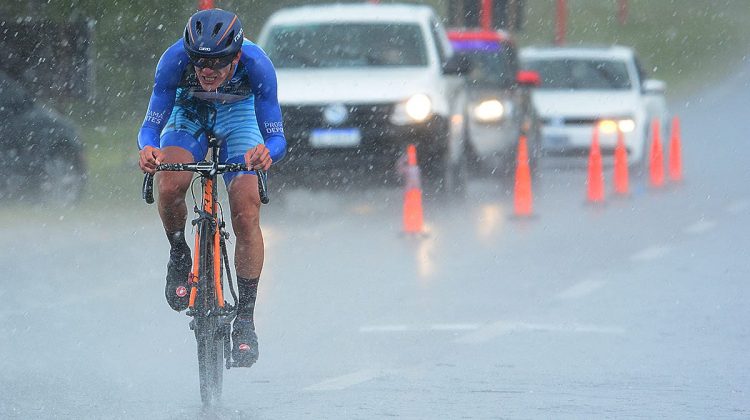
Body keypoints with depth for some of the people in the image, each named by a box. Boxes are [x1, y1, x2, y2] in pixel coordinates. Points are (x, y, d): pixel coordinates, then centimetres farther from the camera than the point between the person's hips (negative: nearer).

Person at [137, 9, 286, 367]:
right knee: (170, 185, -29)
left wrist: (266, 152, -55)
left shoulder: (256, 65, -35)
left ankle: (245, 318, -3)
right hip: (188, 110, 0)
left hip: (238, 111, 0)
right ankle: (179, 256, 1)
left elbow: (276, 137, -31)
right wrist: (147, 148, -52)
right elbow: (151, 123, -29)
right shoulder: (174, 60, -34)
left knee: (247, 216, -16)